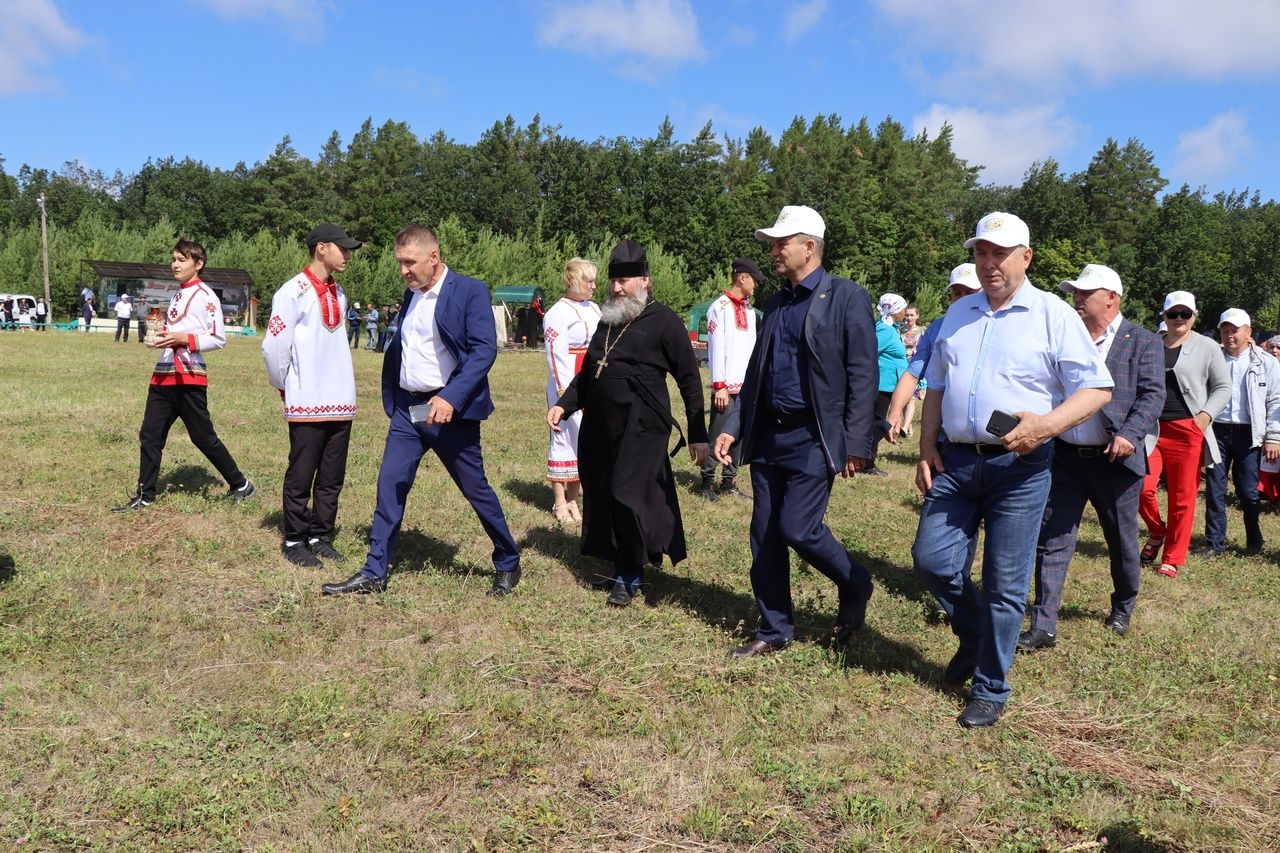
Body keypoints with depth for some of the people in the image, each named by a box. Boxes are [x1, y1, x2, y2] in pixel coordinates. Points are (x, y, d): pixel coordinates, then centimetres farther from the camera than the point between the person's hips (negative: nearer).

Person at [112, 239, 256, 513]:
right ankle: (145, 496, 15)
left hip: (188, 377, -8)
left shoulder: (205, 295, -7)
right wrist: (165, 337, 11)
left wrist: (183, 339, -21)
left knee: (203, 437, -2)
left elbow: (218, 339, -12)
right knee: (150, 435, 7)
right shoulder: (177, 294, 18)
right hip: (163, 375, 8)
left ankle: (241, 486, 12)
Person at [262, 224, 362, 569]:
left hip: (341, 403, 7)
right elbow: (274, 346, -10)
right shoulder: (294, 291, -9)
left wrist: (340, 383, 14)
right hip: (307, 405, -6)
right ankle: (294, 541, 14)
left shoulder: (339, 294, 13)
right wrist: (285, 387, 0)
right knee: (301, 477, 2)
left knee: (332, 478, 11)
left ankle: (320, 537, 22)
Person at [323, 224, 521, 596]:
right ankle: (373, 573, 15)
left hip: (449, 410, -6)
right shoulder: (411, 294, 13)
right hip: (407, 410, 7)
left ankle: (508, 564, 21)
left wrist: (451, 397, -28)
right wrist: (390, 399, 12)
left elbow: (484, 349, -19)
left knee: (476, 489, 4)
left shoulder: (470, 291, -10)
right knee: (389, 488, 5)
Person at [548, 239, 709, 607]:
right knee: (602, 498, 9)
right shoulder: (608, 321, 17)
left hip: (641, 428, -7)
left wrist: (698, 434, -7)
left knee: (628, 498, -8)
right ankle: (623, 569, 23)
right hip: (601, 427, 7)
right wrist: (564, 404, 9)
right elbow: (587, 372, 25)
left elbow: (689, 379, -5)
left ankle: (630, 577, 8)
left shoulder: (664, 322, -5)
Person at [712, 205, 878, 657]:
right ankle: (774, 630, 22)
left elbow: (863, 376, -11)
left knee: (797, 528, -10)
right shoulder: (775, 303, 14)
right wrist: (733, 428, 10)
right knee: (764, 537, 8)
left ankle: (855, 585, 19)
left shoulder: (847, 298, -7)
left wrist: (856, 444, -15)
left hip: (813, 439, -7)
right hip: (768, 437, 7)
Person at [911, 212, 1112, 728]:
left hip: (1019, 467, -4)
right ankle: (974, 633, 31)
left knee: (1004, 584, 3)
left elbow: (1097, 388, -6)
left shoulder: (1053, 315, -3)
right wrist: (927, 451, 7)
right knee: (930, 559, 2)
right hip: (955, 461, 5)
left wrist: (1047, 424, -23)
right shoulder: (957, 315, 13)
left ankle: (990, 689, 19)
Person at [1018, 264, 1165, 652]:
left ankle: (1123, 608, 39)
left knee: (1122, 540, 14)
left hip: (1114, 459, -2)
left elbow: (1153, 394, -10)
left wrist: (1130, 434, -25)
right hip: (1064, 456, 3)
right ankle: (1043, 627, 3)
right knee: (1052, 540, -1)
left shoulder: (1143, 343, -1)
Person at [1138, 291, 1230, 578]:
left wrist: (1205, 416, -9)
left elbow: (1223, 387, 5)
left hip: (1188, 431, -2)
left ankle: (1172, 560, 13)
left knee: (1182, 499, 2)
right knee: (1142, 487, -11)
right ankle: (1156, 533, 19)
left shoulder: (1207, 348, 5)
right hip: (1151, 428, 2)